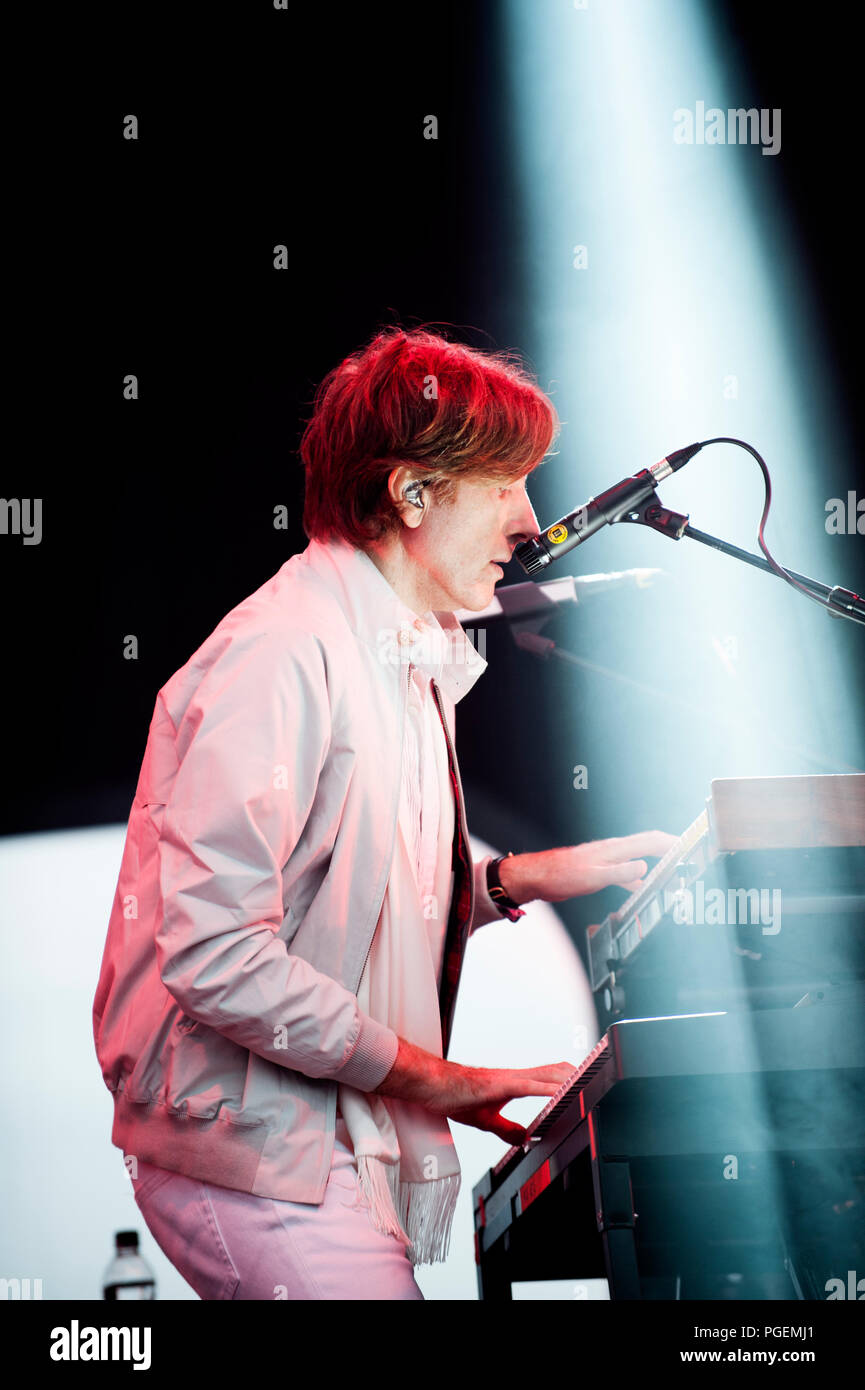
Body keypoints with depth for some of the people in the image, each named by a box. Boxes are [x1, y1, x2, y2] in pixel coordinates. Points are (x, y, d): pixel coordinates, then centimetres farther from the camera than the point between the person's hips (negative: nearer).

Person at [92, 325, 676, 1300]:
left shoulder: (411, 656, 14)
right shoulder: (282, 653, -19)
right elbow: (211, 950, -25)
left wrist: (533, 877, 6)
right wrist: (432, 1076, -19)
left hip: (342, 1135, 10)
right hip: (251, 1142, -9)